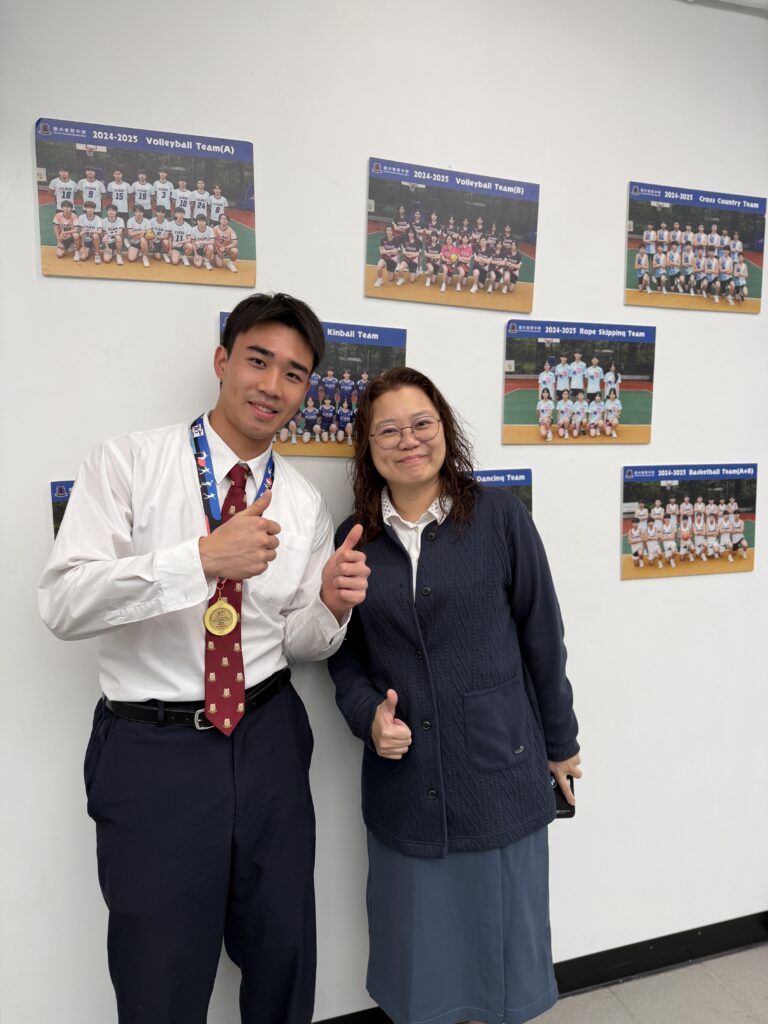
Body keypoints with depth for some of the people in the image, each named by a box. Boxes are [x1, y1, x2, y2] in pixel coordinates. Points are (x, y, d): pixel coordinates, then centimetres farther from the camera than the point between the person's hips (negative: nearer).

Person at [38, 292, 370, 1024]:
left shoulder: (305, 504, 3)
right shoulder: (129, 462, -8)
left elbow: (297, 644, 8)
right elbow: (62, 604, -17)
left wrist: (331, 605, -14)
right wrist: (202, 558, -28)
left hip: (267, 741, 4)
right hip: (152, 747, -3)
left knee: (284, 955, 20)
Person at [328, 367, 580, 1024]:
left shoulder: (498, 515, -7)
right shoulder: (354, 538, 0)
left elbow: (541, 637, -2)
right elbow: (346, 654, 6)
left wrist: (560, 742, 4)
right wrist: (368, 715, -12)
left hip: (500, 773, -1)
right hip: (403, 784, 2)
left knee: (502, 930, 17)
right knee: (419, 953, 18)